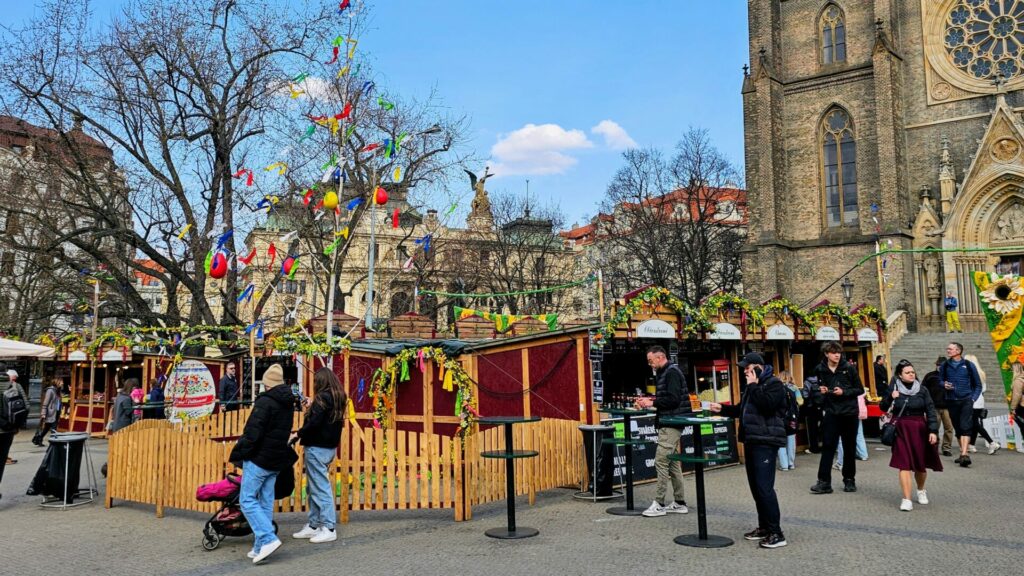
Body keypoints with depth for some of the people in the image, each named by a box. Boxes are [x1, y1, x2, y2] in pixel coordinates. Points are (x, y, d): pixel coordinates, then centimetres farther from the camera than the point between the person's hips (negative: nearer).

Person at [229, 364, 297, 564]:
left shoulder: (265, 401, -17)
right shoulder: (288, 403, 9)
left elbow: (252, 432, -19)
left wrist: (238, 453, -9)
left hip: (259, 458, -8)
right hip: (277, 460, 8)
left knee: (247, 500, 0)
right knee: (266, 502, 11)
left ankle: (268, 539, -12)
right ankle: (260, 547, 13)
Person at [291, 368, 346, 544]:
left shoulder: (323, 397, -16)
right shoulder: (338, 397, 10)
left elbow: (314, 423, -23)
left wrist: (298, 434, -11)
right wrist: (311, 408, 16)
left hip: (317, 448, -9)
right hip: (329, 446, 9)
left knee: (320, 487, -4)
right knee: (315, 486, 16)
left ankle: (328, 529, 0)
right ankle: (313, 525, 22)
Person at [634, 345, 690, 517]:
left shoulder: (672, 372, -14)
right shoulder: (663, 373, 16)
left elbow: (673, 399, -22)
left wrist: (652, 403, -17)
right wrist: (648, 401, 8)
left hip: (671, 424, -10)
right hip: (668, 424, 10)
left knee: (661, 461, -9)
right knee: (672, 462, 13)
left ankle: (659, 504, -4)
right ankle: (679, 503, 19)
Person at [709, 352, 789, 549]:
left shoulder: (774, 383, -7)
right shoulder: (752, 386, 21)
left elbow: (766, 404, -24)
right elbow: (742, 409, 29)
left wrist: (753, 386, -15)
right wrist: (722, 408, 18)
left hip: (766, 442, -10)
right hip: (751, 441, 10)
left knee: (764, 487, -13)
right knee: (755, 486, 12)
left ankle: (776, 533, -9)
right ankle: (764, 526, 21)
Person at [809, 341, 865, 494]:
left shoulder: (848, 368, -4)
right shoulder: (819, 370, -1)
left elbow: (860, 389, 0)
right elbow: (815, 391, 13)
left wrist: (844, 392, -15)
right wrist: (820, 392, -9)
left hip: (849, 413, 0)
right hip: (831, 413, 0)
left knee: (849, 448, 10)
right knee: (828, 447, -5)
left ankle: (849, 480, 23)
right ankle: (824, 482, -3)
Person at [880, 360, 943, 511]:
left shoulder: (922, 390, 2)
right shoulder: (894, 389, 1)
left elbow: (930, 411, 0)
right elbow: (883, 407, 5)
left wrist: (933, 431, -9)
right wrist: (890, 397, -14)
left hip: (919, 430, 1)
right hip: (901, 430, -1)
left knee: (921, 464, 12)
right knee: (904, 464, -8)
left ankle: (921, 490, 39)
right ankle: (906, 499, -6)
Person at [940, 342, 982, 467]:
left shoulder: (969, 365, 2)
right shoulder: (944, 365, 8)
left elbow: (978, 385, 8)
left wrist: (973, 398, -4)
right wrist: (944, 385, -8)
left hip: (966, 400, -3)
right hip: (951, 401, 3)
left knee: (965, 427, -13)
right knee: (957, 428, 9)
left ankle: (964, 455, -21)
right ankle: (963, 453, 19)